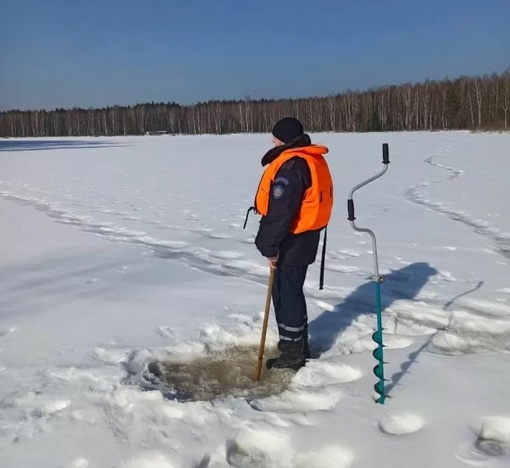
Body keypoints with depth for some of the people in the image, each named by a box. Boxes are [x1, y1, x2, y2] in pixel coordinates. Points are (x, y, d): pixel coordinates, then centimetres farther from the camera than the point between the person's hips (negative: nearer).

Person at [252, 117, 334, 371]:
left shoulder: (291, 165, -22)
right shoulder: (313, 160, 11)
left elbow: (280, 212, -25)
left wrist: (270, 246, -18)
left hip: (292, 241, -10)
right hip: (304, 237, 10)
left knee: (285, 294, 1)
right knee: (291, 291, 20)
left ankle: (292, 353, 12)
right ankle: (299, 345, 31)